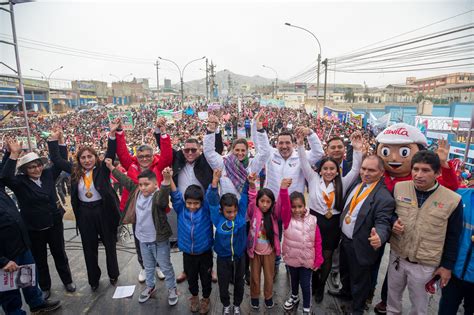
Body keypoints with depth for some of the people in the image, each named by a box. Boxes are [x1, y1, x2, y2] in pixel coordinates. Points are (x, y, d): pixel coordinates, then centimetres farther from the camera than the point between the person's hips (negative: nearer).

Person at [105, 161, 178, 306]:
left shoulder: (158, 196, -25)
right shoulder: (136, 191, -4)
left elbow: (163, 195, -49)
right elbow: (125, 180, 8)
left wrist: (166, 179, -67)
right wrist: (111, 168, 14)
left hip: (159, 240, -6)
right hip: (143, 239, 6)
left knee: (166, 267, 13)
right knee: (148, 266, 26)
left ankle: (172, 288, 33)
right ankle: (150, 286, 47)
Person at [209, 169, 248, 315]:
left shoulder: (241, 214, -14)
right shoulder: (218, 218, -18)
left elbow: (244, 197, -18)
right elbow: (212, 201, -29)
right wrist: (215, 182, -42)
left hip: (239, 256, 1)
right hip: (223, 257, -1)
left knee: (239, 283, 21)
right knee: (223, 285, 17)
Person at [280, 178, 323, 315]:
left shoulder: (312, 220, -11)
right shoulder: (287, 219, -14)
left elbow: (317, 241, -5)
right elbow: (284, 206, -34)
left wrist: (318, 260, -4)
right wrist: (283, 189, -51)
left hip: (307, 260, -1)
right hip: (291, 258, 1)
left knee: (305, 284, 11)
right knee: (294, 280, 25)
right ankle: (294, 297, 52)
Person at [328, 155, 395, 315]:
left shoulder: (384, 197, -23)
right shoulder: (356, 184, -1)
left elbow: (383, 222, -28)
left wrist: (379, 237, -47)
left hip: (360, 246, -7)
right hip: (345, 239, 7)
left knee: (359, 280, 16)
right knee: (345, 271, 29)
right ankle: (345, 291, 56)